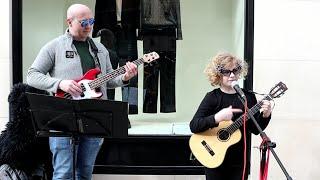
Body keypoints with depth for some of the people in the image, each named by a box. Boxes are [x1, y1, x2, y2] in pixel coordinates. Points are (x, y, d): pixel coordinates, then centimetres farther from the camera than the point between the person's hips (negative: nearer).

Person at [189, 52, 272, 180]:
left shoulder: (249, 97, 2)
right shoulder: (212, 97, -7)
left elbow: (255, 129, 4)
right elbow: (194, 126, -17)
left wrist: (265, 115, -13)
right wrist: (217, 118, -30)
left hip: (240, 161, 3)